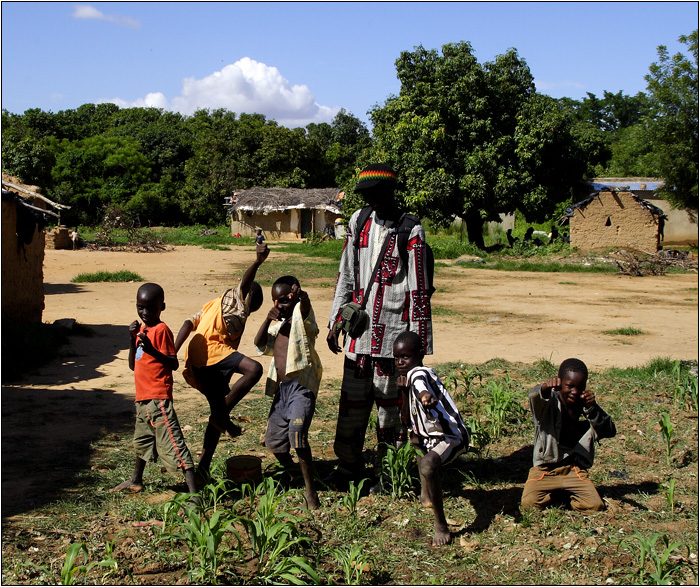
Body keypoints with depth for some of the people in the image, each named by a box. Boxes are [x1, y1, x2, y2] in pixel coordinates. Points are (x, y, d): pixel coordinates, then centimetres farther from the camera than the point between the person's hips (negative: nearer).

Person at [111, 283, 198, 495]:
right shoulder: (142, 329, 13)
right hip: (143, 397, 9)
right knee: (141, 441, 27)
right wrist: (132, 338, 0)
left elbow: (174, 364, -18)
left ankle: (193, 491, -16)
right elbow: (133, 365, 12)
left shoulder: (161, 330, -13)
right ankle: (136, 481, 46)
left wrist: (151, 350, -31)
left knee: (172, 443, -14)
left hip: (159, 398, -9)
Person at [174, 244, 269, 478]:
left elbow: (189, 323, 19)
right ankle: (223, 415, -23)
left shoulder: (214, 305, 33)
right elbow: (245, 285, -15)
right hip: (212, 351, -10)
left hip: (198, 364, 10)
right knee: (254, 369, -27)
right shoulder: (236, 299, 10)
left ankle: (203, 466, 16)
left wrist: (173, 352, 7)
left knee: (219, 412, 15)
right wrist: (257, 263, -32)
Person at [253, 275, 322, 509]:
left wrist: (301, 295, -44)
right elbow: (260, 344, 7)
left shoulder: (301, 317, -2)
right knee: (274, 440, 13)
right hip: (281, 388, 8)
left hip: (302, 386, -8)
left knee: (297, 432, -24)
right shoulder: (278, 325, 18)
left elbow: (305, 306, -24)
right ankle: (291, 473, 41)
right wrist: (268, 319, -6)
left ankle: (310, 490, -17)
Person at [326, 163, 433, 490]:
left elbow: (419, 291, -9)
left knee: (389, 403, 3)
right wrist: (335, 321, 13)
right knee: (352, 401, 11)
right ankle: (349, 467, 24)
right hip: (358, 329, 6)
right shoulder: (359, 222, 10)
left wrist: (418, 343, -11)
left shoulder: (410, 232, -8)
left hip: (392, 333, -5)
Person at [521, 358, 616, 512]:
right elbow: (534, 396, -32)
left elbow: (609, 432, -10)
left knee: (595, 505, -17)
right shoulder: (550, 402, -7)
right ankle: (552, 494, 13)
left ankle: (568, 494, 14)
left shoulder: (586, 406, 3)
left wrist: (592, 408, -27)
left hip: (575, 469, 2)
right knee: (529, 504, -20)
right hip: (545, 468, -2)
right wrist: (545, 387, -57)